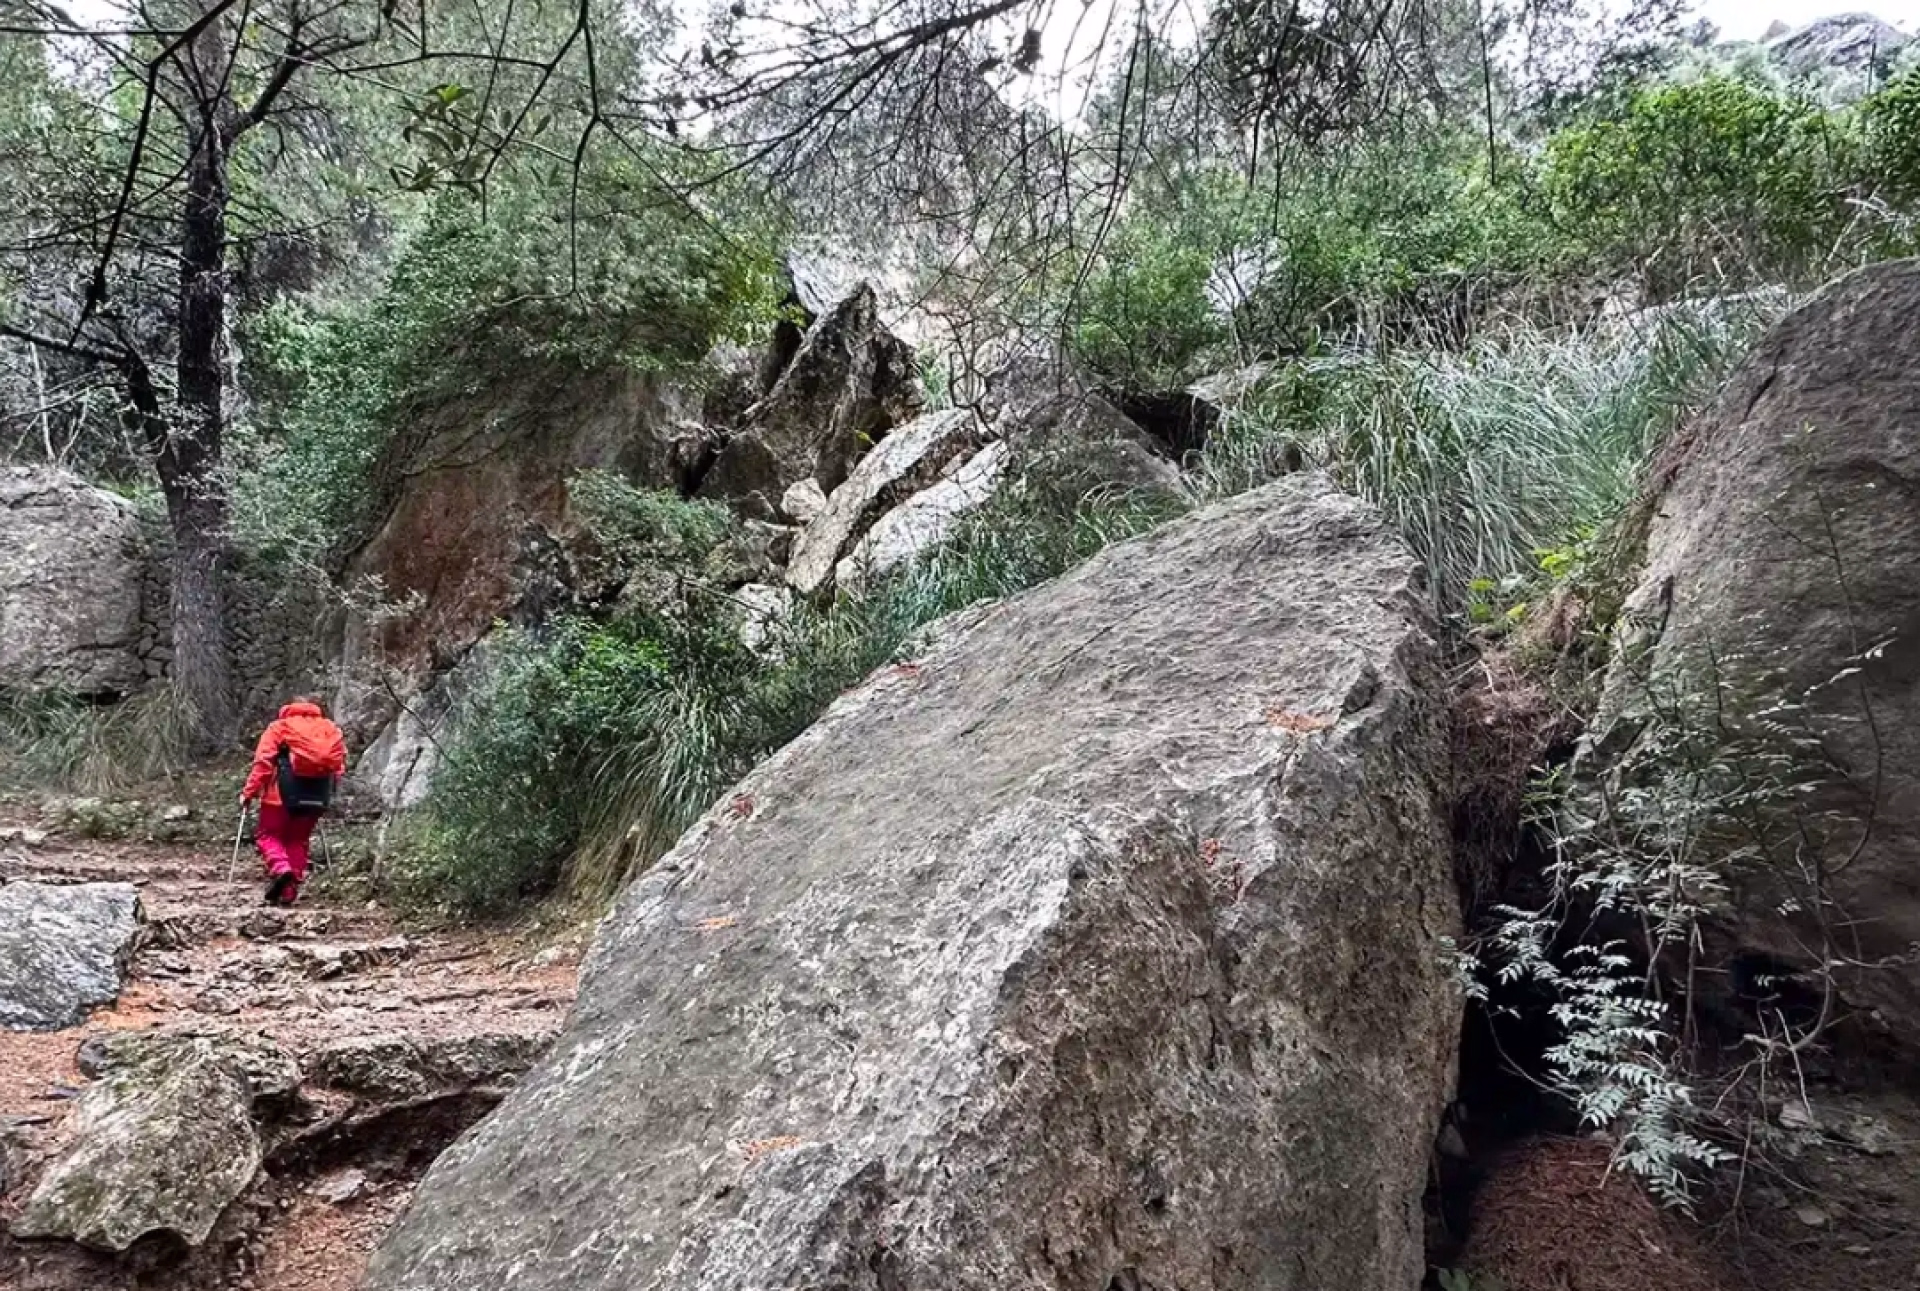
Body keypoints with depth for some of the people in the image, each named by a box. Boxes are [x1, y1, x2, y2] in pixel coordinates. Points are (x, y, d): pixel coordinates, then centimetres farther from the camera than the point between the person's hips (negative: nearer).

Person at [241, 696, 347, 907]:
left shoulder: (280, 726, 4)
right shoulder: (332, 730, 12)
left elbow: (263, 762, -5)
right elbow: (338, 767, 7)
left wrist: (249, 792, -1)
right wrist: (326, 793, 17)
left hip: (282, 795, -3)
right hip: (316, 798, 3)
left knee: (267, 835, 13)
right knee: (298, 840, 16)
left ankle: (280, 868, -14)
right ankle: (289, 891, 11)